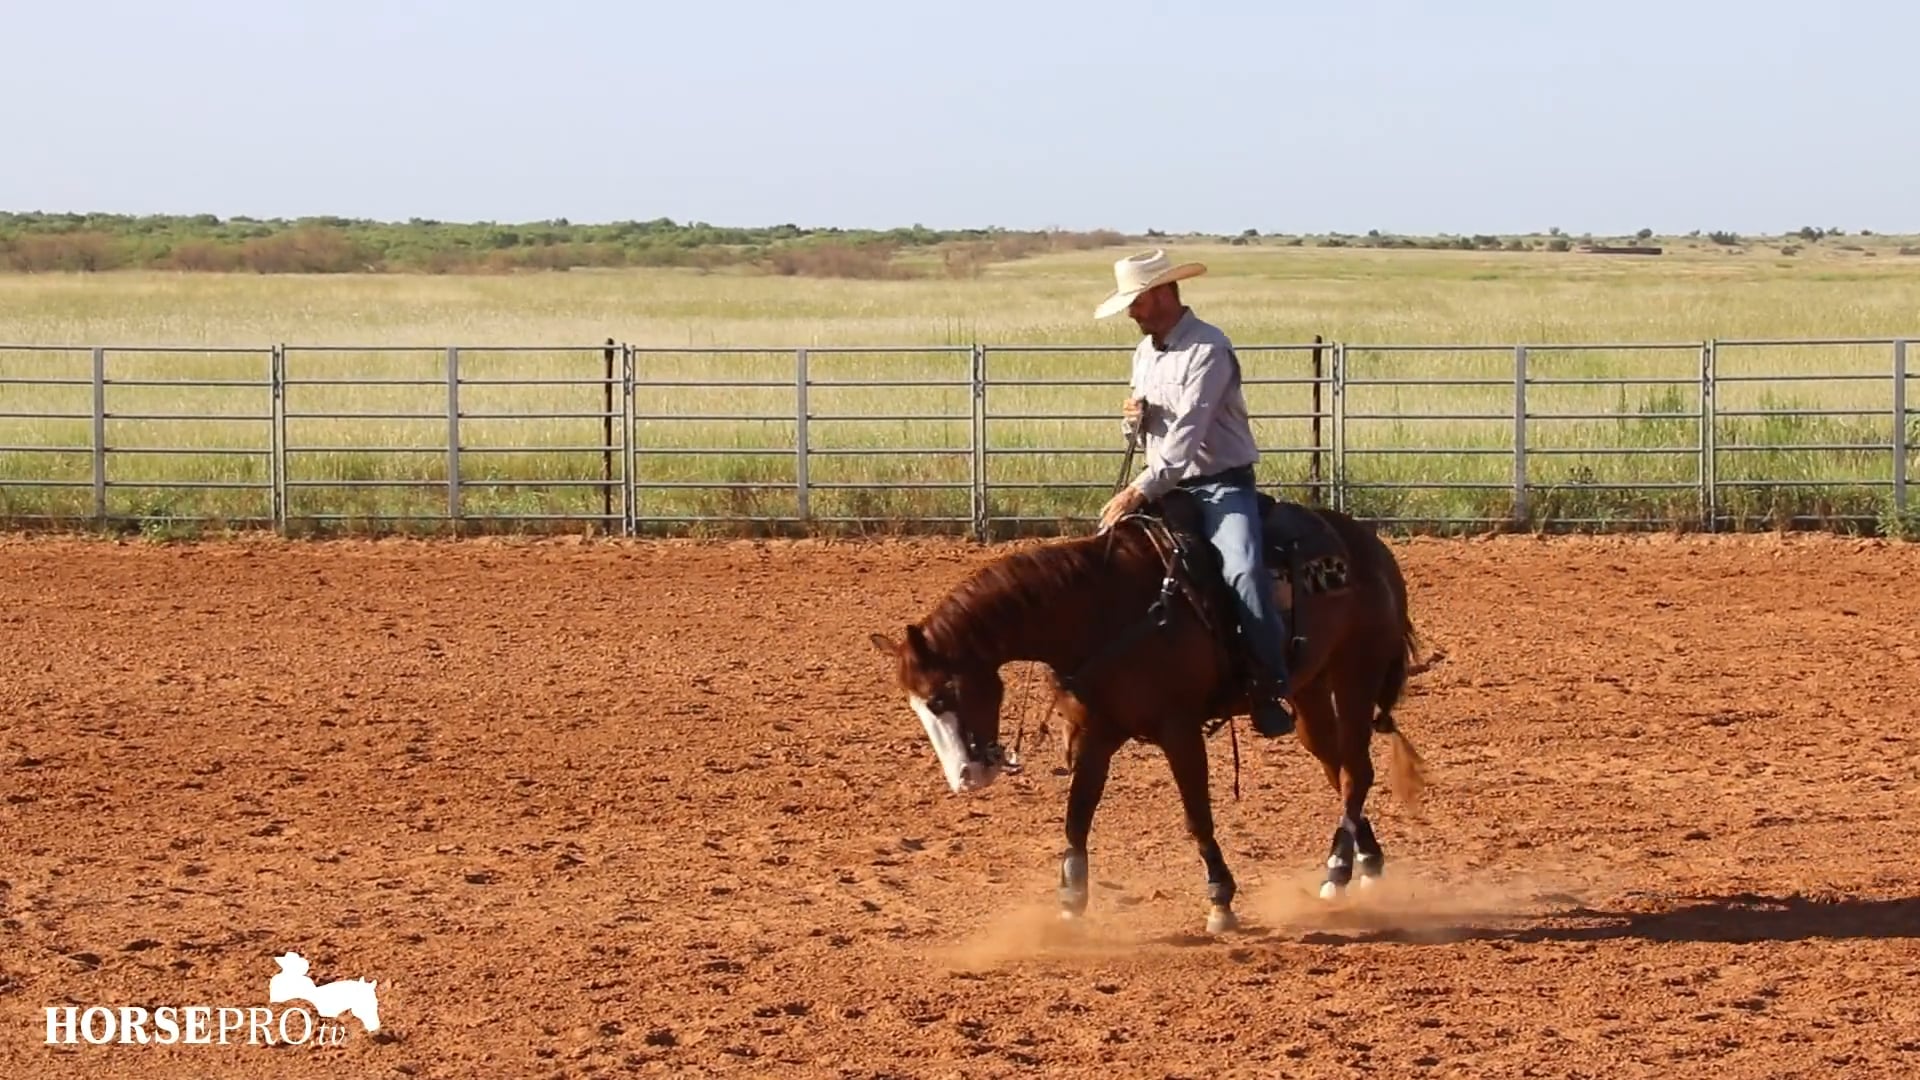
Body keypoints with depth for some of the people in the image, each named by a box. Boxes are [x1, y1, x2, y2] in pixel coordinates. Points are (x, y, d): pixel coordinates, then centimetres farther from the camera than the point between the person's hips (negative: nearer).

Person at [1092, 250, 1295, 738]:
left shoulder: (1208, 349, -15)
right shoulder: (1145, 352, 12)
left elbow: (1188, 430, -24)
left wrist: (1143, 489, -30)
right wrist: (1134, 419, -2)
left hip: (1221, 484, -9)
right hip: (1167, 486, 9)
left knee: (1242, 572, -31)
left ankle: (1271, 688, -26)